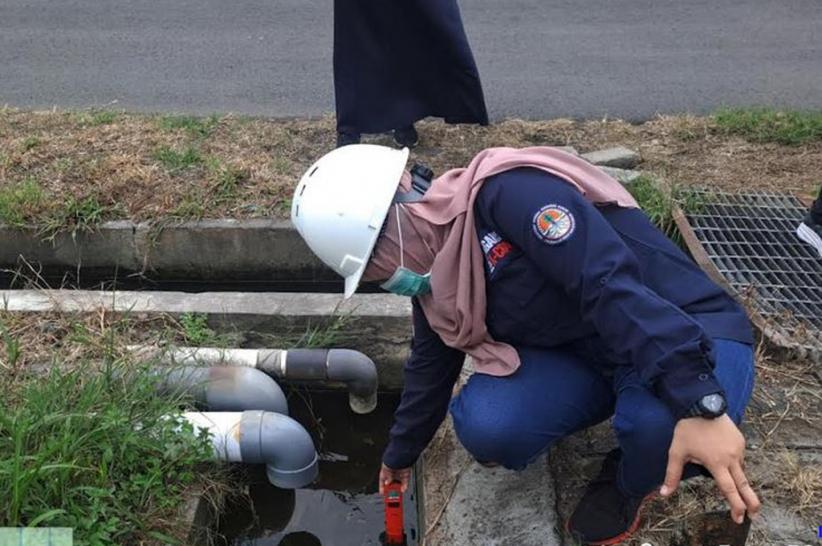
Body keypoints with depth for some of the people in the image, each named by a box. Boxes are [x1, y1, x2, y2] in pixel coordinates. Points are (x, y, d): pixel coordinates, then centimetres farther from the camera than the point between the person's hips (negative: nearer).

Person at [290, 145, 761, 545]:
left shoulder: (508, 192, -25)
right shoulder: (434, 281, 2)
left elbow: (612, 285, -34)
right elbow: (430, 368, 17)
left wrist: (700, 405, -40)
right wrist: (400, 456, 30)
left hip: (687, 336, -5)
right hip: (585, 356, 6)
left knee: (659, 423, -39)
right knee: (484, 425, -20)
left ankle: (633, 481, -1)